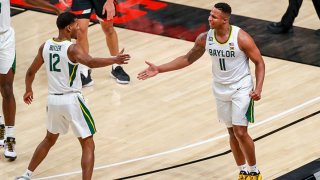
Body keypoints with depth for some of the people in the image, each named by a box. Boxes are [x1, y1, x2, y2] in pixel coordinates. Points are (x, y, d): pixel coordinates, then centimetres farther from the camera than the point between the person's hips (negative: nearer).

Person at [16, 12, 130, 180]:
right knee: (88, 145, 2)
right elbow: (91, 62, -36)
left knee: (49, 140, 28)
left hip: (53, 100, 7)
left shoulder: (45, 46, 3)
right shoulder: (73, 49, -16)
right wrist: (114, 60, -42)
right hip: (72, 100, -7)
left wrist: (28, 90, 31)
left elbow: (31, 72, 14)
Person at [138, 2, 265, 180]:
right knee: (232, 132, 11)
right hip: (221, 90, 5)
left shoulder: (241, 38, -22)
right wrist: (159, 69, -1)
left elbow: (259, 63, -12)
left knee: (241, 132, -9)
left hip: (241, 88, -5)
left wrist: (258, 89, -24)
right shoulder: (205, 38, -9)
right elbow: (187, 59, 4)